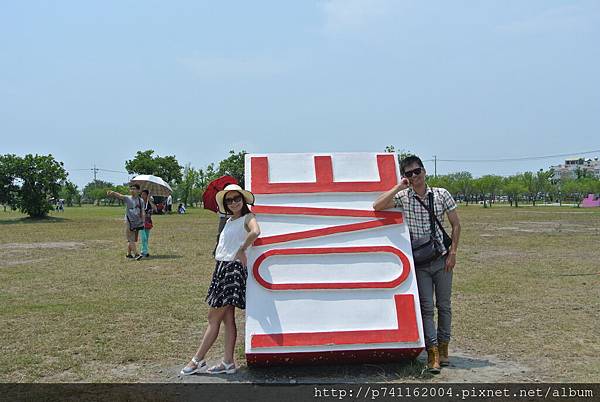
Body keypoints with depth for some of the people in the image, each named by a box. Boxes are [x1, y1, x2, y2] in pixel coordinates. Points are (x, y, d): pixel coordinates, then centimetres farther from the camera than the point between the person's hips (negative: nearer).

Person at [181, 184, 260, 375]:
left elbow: (255, 232, -30)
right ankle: (228, 363, 15)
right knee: (227, 318, 9)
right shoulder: (229, 221, 17)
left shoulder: (248, 217, -9)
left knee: (214, 317, -1)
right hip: (221, 268, 8)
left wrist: (242, 250, -22)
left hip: (234, 269, -8)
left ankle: (198, 360, 10)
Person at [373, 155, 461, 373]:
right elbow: (377, 206, -18)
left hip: (442, 259, 1)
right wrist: (398, 188, -16)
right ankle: (432, 353, 2)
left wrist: (452, 253, -3)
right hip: (420, 263, -1)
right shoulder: (402, 197, -3)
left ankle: (443, 347, 24)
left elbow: (456, 225, 4)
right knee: (426, 308, -2)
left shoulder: (441, 194, -1)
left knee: (444, 306, 10)